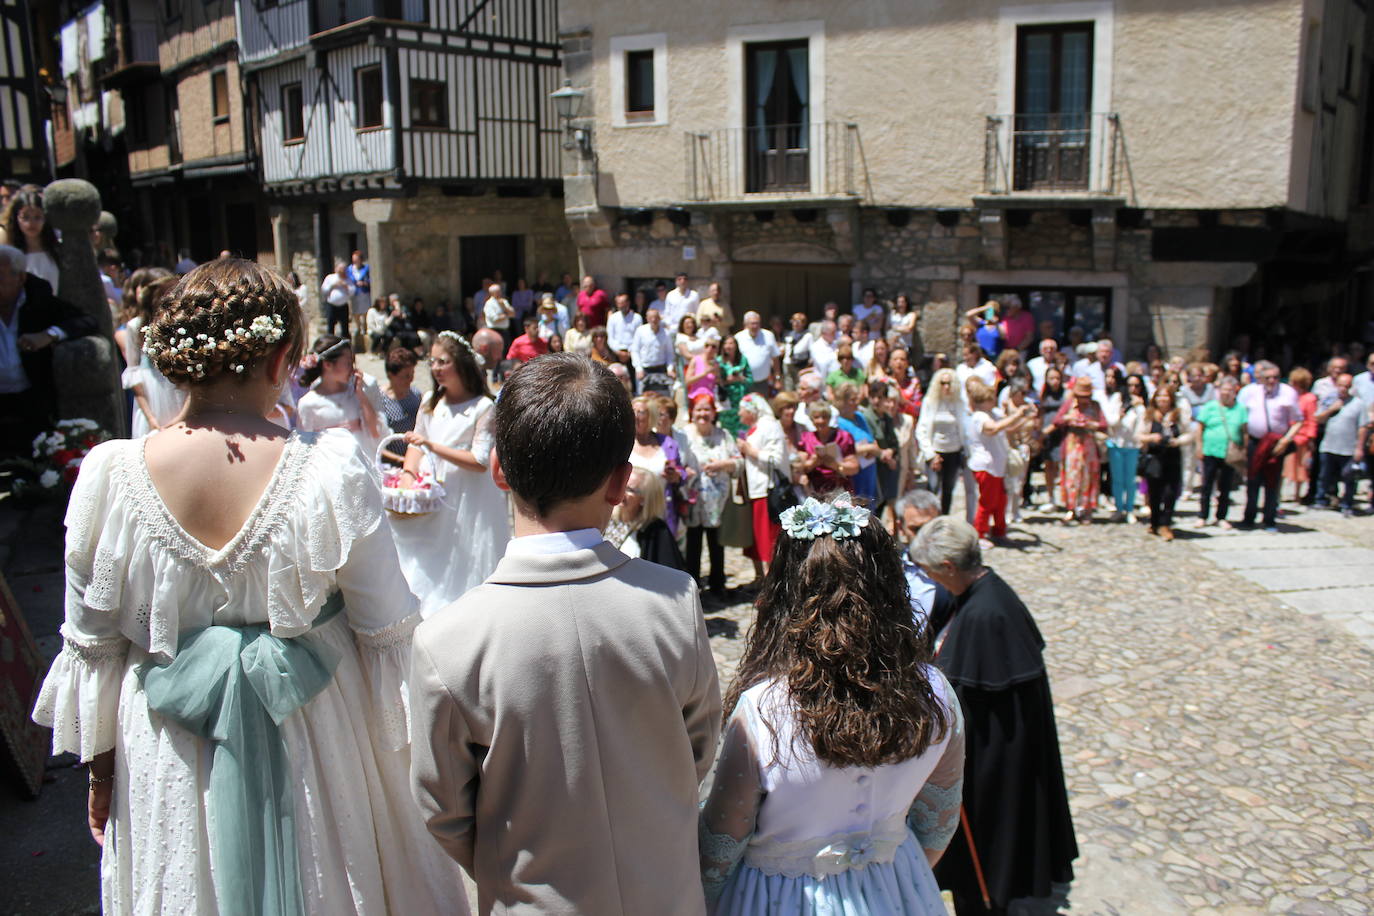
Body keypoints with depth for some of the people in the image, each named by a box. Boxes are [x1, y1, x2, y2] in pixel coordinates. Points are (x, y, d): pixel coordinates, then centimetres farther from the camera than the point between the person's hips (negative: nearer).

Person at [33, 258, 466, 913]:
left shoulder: (110, 476, -14)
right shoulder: (331, 469, -22)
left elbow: (92, 643, -3)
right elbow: (387, 630, -13)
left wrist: (100, 765, 13)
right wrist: (397, 747, 2)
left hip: (169, 757, 2)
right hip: (315, 742, -2)